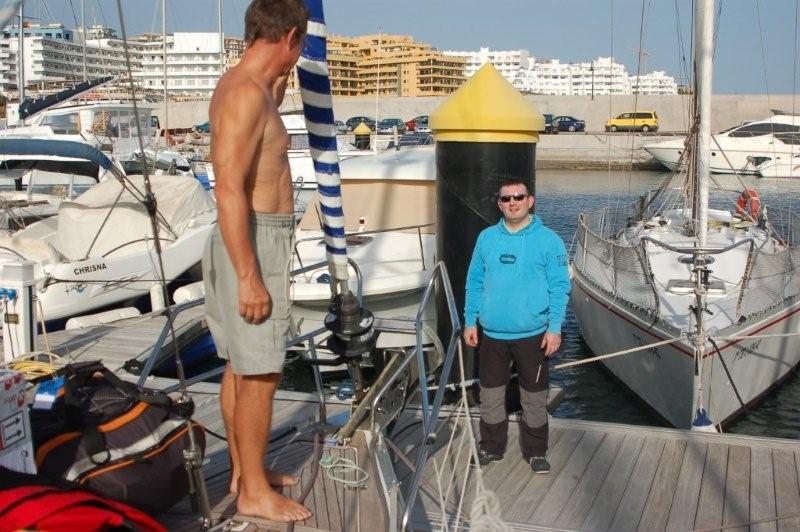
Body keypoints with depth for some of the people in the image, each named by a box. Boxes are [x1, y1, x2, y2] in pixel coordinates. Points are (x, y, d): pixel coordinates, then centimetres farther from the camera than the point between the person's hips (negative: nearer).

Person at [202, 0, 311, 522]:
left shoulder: (247, 87, 12)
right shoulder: (246, 92, -17)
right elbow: (229, 190, -24)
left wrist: (278, 90, 25)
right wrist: (249, 278, -25)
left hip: (255, 242, 10)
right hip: (254, 244, -10)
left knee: (241, 365, 16)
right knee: (261, 373, -2)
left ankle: (244, 470, 29)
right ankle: (254, 492, 9)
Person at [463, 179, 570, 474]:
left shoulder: (548, 240, -7)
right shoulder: (486, 237, 3)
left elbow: (559, 287, -7)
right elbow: (475, 282, 7)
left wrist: (554, 328, -13)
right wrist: (470, 321, 3)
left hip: (533, 335, -3)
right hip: (491, 334, 3)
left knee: (534, 396, 9)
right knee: (490, 394, 14)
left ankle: (536, 451, 26)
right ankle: (491, 447, 31)